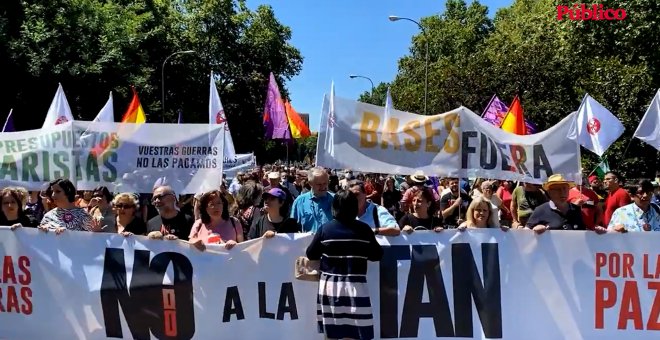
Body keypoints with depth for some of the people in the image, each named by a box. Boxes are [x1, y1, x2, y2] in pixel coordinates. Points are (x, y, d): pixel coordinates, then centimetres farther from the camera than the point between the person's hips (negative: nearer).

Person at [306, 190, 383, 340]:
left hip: (330, 285, 1)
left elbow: (311, 255, 4)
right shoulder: (364, 229, -4)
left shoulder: (325, 229, -4)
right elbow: (377, 255, 4)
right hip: (355, 286, -1)